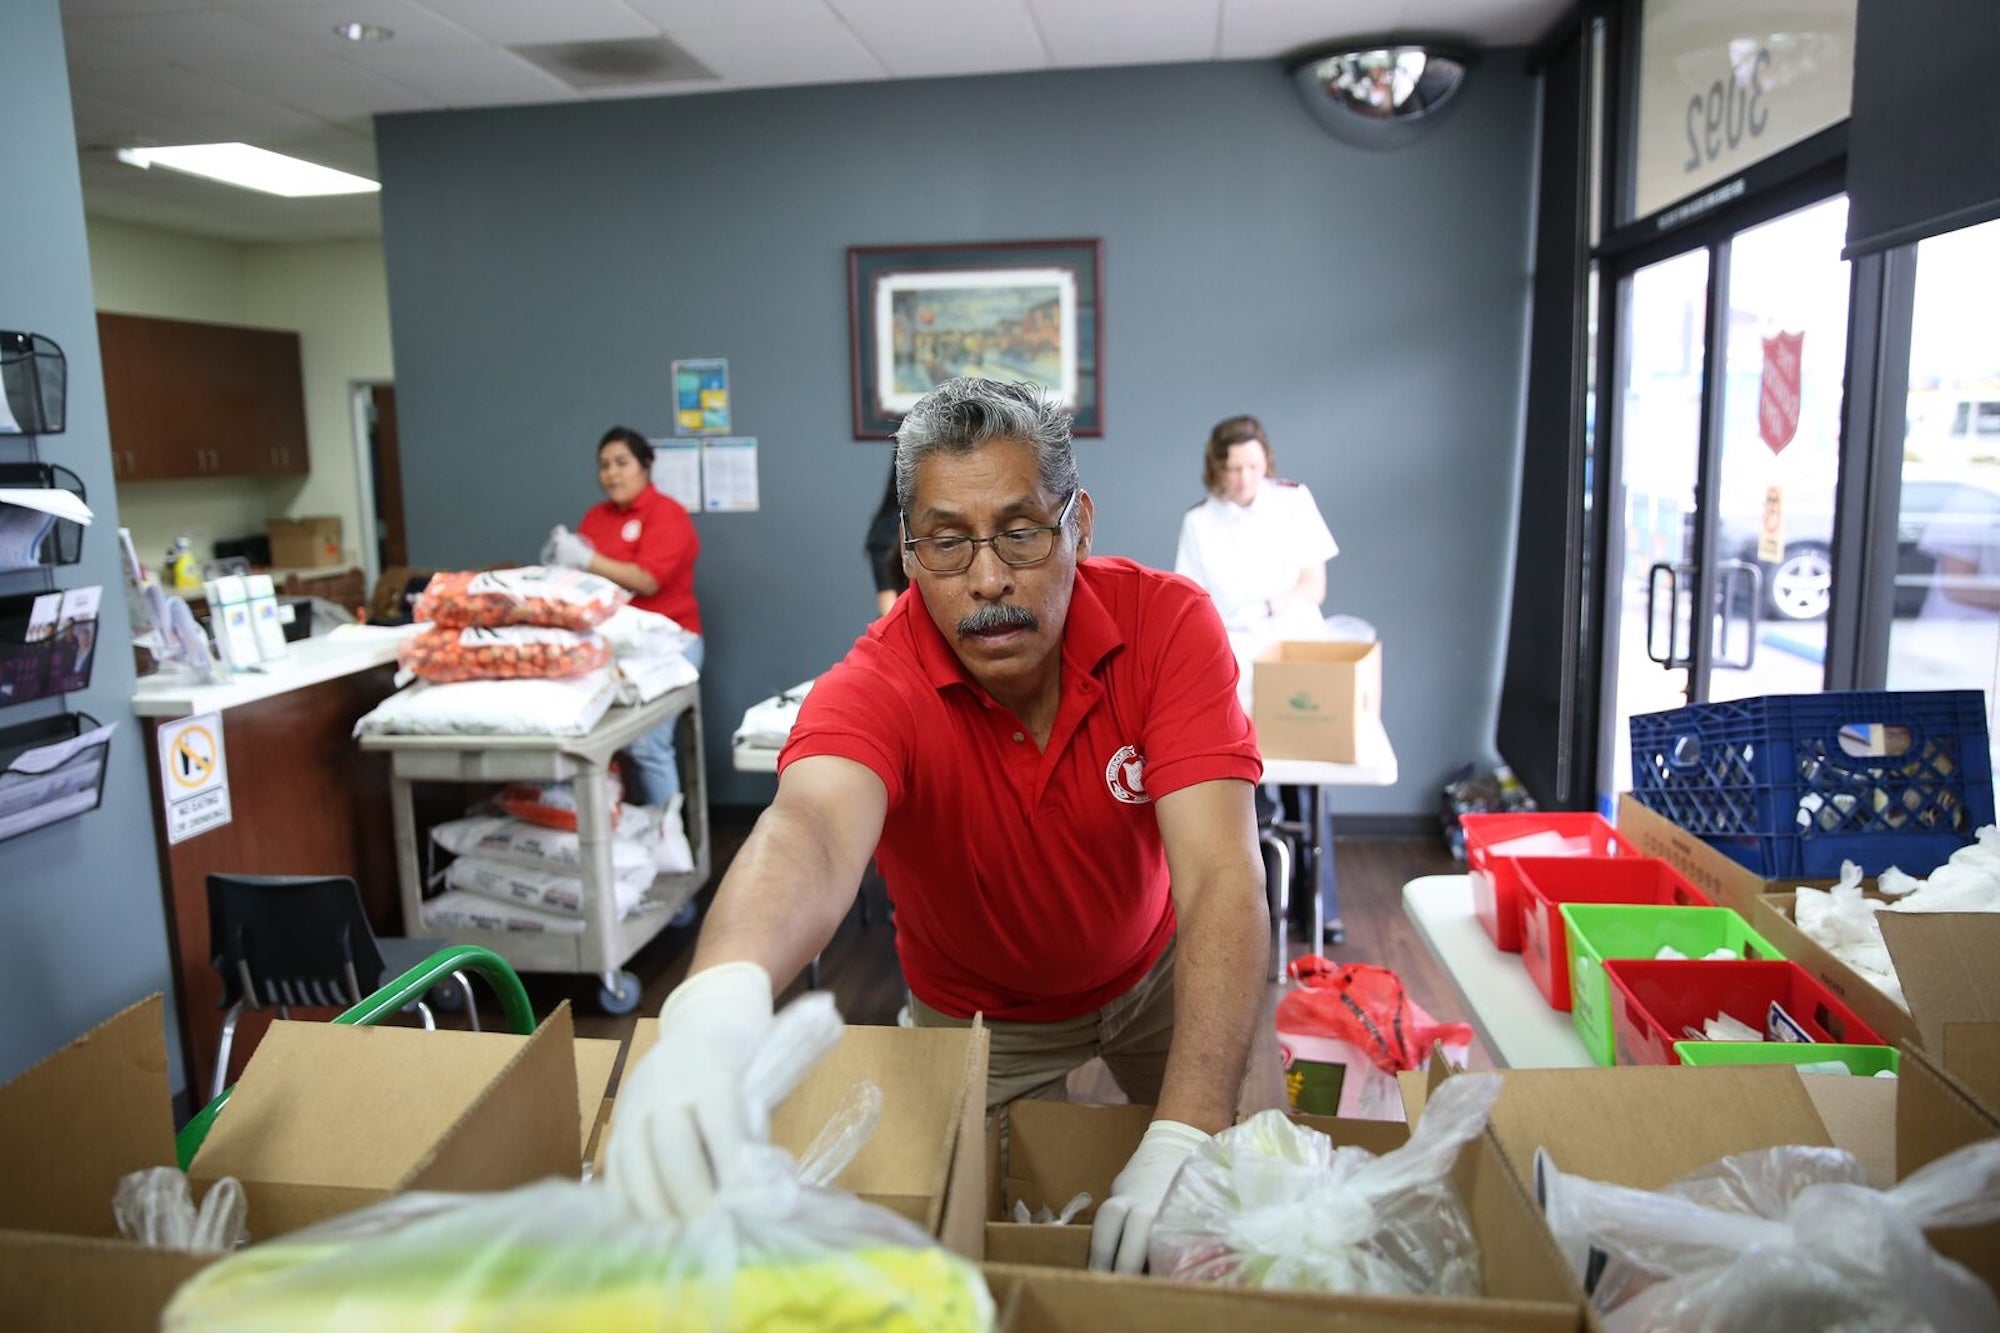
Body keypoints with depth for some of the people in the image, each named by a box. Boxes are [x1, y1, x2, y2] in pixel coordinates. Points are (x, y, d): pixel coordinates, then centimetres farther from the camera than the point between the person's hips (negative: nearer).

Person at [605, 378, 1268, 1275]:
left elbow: (1220, 877, -36)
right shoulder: (876, 687, -32)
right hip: (980, 1016, -1)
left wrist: (1183, 1138, -46)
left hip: (1158, 973, 2)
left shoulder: (1168, 623, -28)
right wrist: (717, 999, -76)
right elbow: (809, 829, -53)